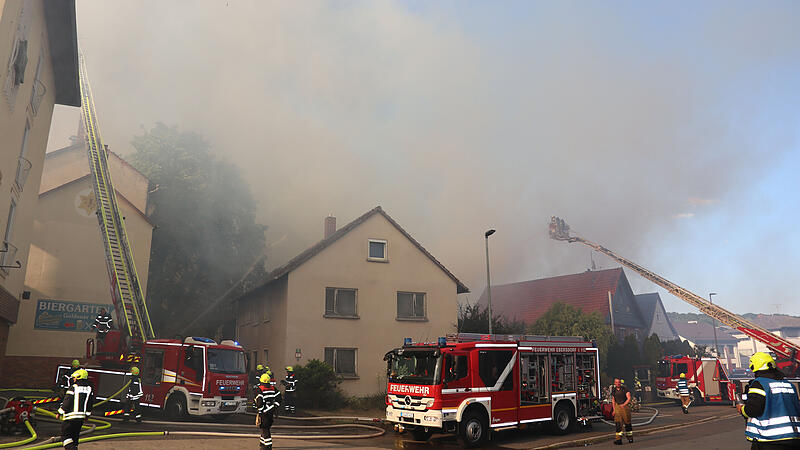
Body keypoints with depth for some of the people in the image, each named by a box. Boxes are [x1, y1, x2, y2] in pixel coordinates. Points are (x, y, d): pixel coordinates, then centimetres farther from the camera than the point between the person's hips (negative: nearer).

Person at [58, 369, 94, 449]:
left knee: (65, 435, 1)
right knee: (75, 436, 18)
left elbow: (66, 402, -11)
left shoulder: (73, 388, -11)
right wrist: (87, 415, 21)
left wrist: (60, 413, 2)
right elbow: (90, 403, 11)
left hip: (71, 417, -6)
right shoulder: (89, 389, 8)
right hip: (81, 417, 6)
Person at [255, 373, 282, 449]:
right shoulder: (273, 388, 5)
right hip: (271, 412, 6)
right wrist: (274, 408, 13)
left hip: (264, 412, -6)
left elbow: (259, 401, -17)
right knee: (266, 428, 19)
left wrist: (258, 412, -12)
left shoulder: (260, 389, -12)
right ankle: (262, 443, 30)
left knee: (265, 429, -1)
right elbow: (278, 398, 6)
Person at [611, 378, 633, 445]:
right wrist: (614, 409, 11)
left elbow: (629, 398, -10)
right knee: (618, 423, -7)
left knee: (627, 423, 5)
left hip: (625, 406, -3)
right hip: (617, 407, 3)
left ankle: (630, 438, 22)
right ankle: (619, 440, -11)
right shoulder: (613, 391, 8)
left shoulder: (625, 389, -4)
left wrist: (624, 404, -23)